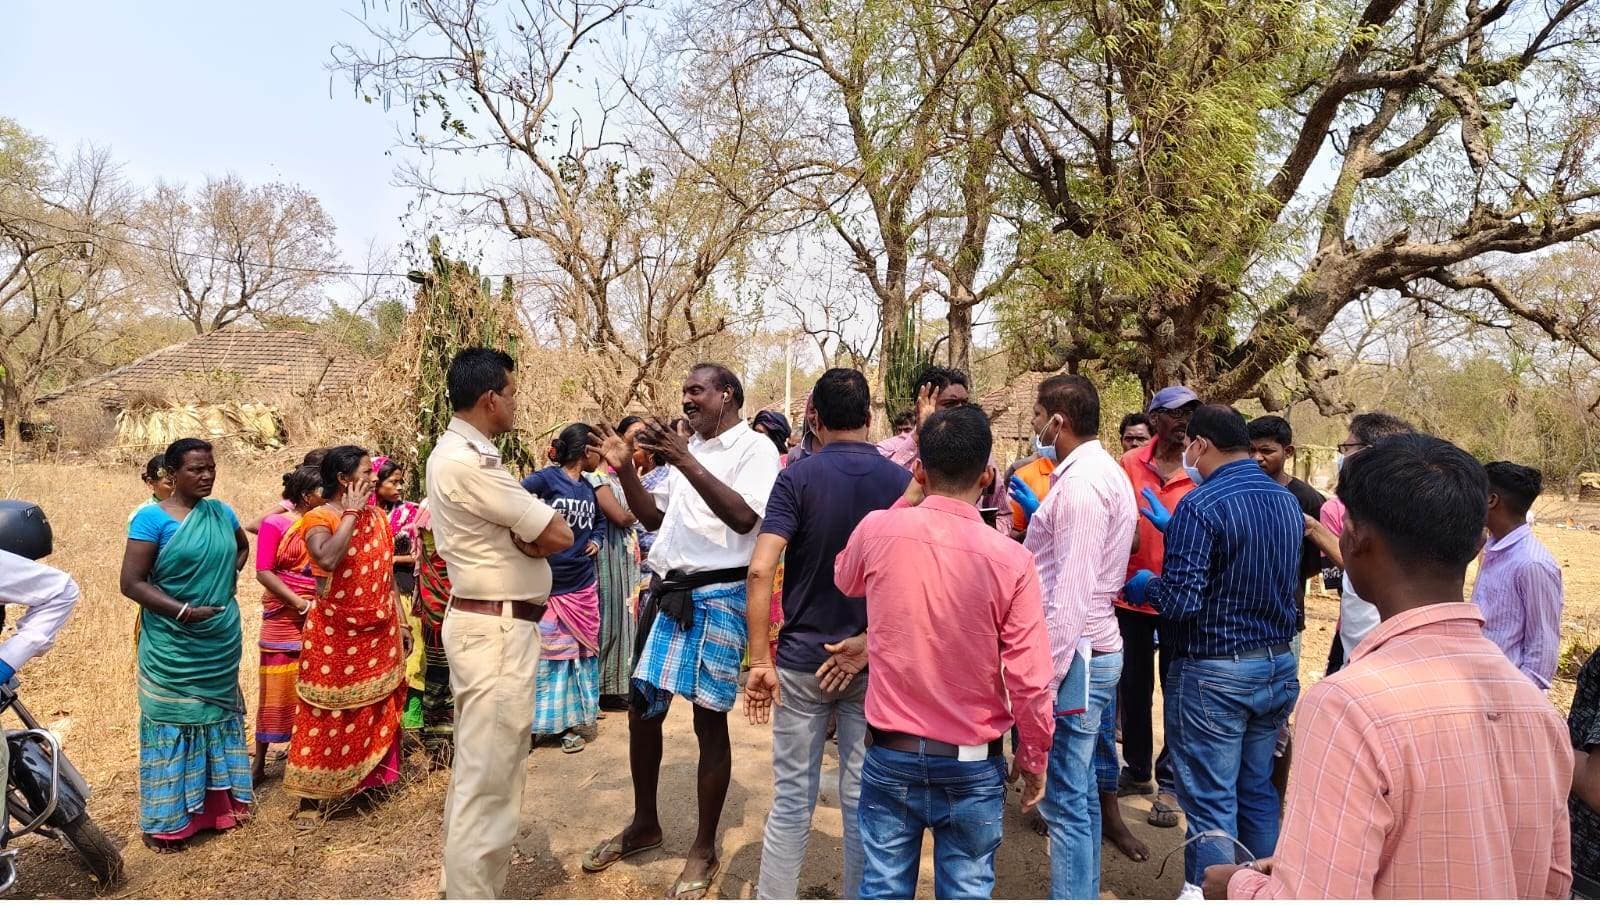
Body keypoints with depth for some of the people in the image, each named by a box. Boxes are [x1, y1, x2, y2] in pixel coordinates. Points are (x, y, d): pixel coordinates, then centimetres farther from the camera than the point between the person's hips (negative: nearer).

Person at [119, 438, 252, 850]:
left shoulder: (221, 512, 4)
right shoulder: (152, 518, -12)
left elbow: (242, 546, 25)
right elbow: (131, 582, -15)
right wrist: (183, 610, -23)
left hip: (222, 642, 5)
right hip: (173, 648, -5)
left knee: (218, 719, 15)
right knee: (173, 725, 4)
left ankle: (219, 804, 29)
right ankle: (166, 820, 18)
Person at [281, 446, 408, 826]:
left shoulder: (378, 517, 5)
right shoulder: (319, 518, -13)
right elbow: (327, 558, -35)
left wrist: (401, 621, 11)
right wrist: (351, 513, -24)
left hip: (378, 633, 6)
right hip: (334, 635, -6)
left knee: (377, 710, 15)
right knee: (328, 715, 2)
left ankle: (371, 778, 30)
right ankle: (312, 797, 13)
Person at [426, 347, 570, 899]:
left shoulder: (456, 452, 12)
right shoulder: (469, 462, -21)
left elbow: (530, 530, 12)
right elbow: (559, 535, -19)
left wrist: (526, 535, -9)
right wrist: (530, 535, 0)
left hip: (481, 623, 11)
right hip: (499, 630, -11)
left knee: (473, 770, 21)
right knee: (490, 781, -2)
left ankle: (460, 881, 35)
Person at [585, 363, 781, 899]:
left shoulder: (755, 448, -7)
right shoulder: (688, 449, 15)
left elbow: (744, 517, -22)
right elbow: (653, 517, 18)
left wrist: (686, 462, -25)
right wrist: (625, 469, 5)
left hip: (717, 597, -7)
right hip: (666, 591, 7)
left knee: (709, 721, 2)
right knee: (642, 711, 14)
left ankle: (705, 850, 19)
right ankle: (644, 824, 34)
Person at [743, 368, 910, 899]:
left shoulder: (798, 477, -9)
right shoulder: (901, 482, -1)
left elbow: (761, 569, -17)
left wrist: (759, 661, -13)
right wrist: (870, 642, -4)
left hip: (803, 657, -1)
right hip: (873, 663, 2)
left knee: (792, 797, 10)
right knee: (863, 797, 12)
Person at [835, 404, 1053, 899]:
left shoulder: (878, 530, -12)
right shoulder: (1010, 559, -16)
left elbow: (845, 578, 12)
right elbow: (1030, 682, -13)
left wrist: (910, 499, 10)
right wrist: (1034, 760, 4)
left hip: (891, 753, 1)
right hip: (973, 764, -1)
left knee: (883, 888, 15)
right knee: (966, 891, 14)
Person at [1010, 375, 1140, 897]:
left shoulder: (1081, 482, -19)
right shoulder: (1104, 472, 13)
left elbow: (1070, 594, -23)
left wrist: (1045, 677, -21)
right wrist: (1041, 512, 17)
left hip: (1074, 655, -11)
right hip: (1094, 648, 11)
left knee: (1065, 800, -1)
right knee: (1079, 790, 20)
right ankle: (1084, 892, 33)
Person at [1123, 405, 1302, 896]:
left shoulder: (1200, 505, -18)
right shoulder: (1288, 500, 6)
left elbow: (1180, 599, -23)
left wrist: (1144, 586, -2)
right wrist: (1176, 529, 24)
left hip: (1214, 673, -7)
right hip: (1279, 666, 8)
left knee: (1211, 801, 4)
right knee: (1257, 792, 19)